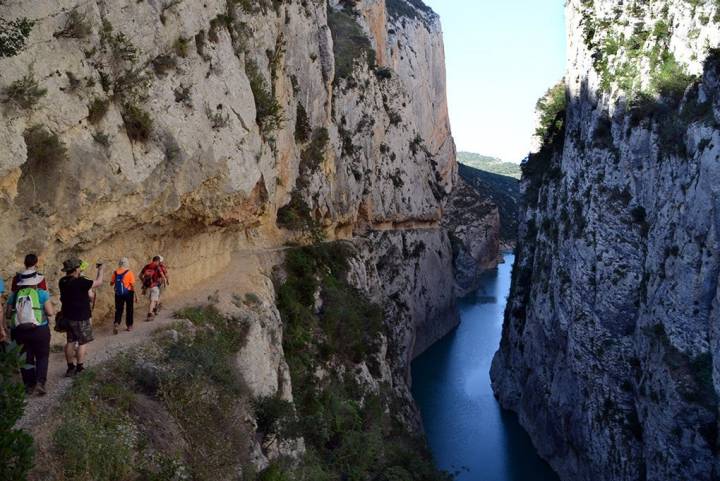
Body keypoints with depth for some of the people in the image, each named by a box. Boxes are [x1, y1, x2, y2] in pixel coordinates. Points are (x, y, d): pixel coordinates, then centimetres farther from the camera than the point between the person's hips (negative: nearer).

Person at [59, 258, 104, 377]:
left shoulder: (63, 282, -2)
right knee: (82, 343, 6)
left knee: (70, 342, 15)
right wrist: (101, 270, 0)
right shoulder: (80, 282, -24)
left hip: (68, 316, 7)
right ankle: (79, 367, 10)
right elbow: (98, 282, -16)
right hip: (81, 318, -7)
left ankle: (70, 367, 22)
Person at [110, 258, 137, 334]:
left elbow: (111, 283, 6)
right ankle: (129, 326, 18)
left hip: (118, 294, 3)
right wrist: (135, 294, -3)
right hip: (128, 293, -2)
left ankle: (116, 323, -12)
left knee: (118, 309, 9)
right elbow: (133, 285, -12)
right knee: (129, 310, 12)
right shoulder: (129, 273, -13)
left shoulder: (115, 272, -3)